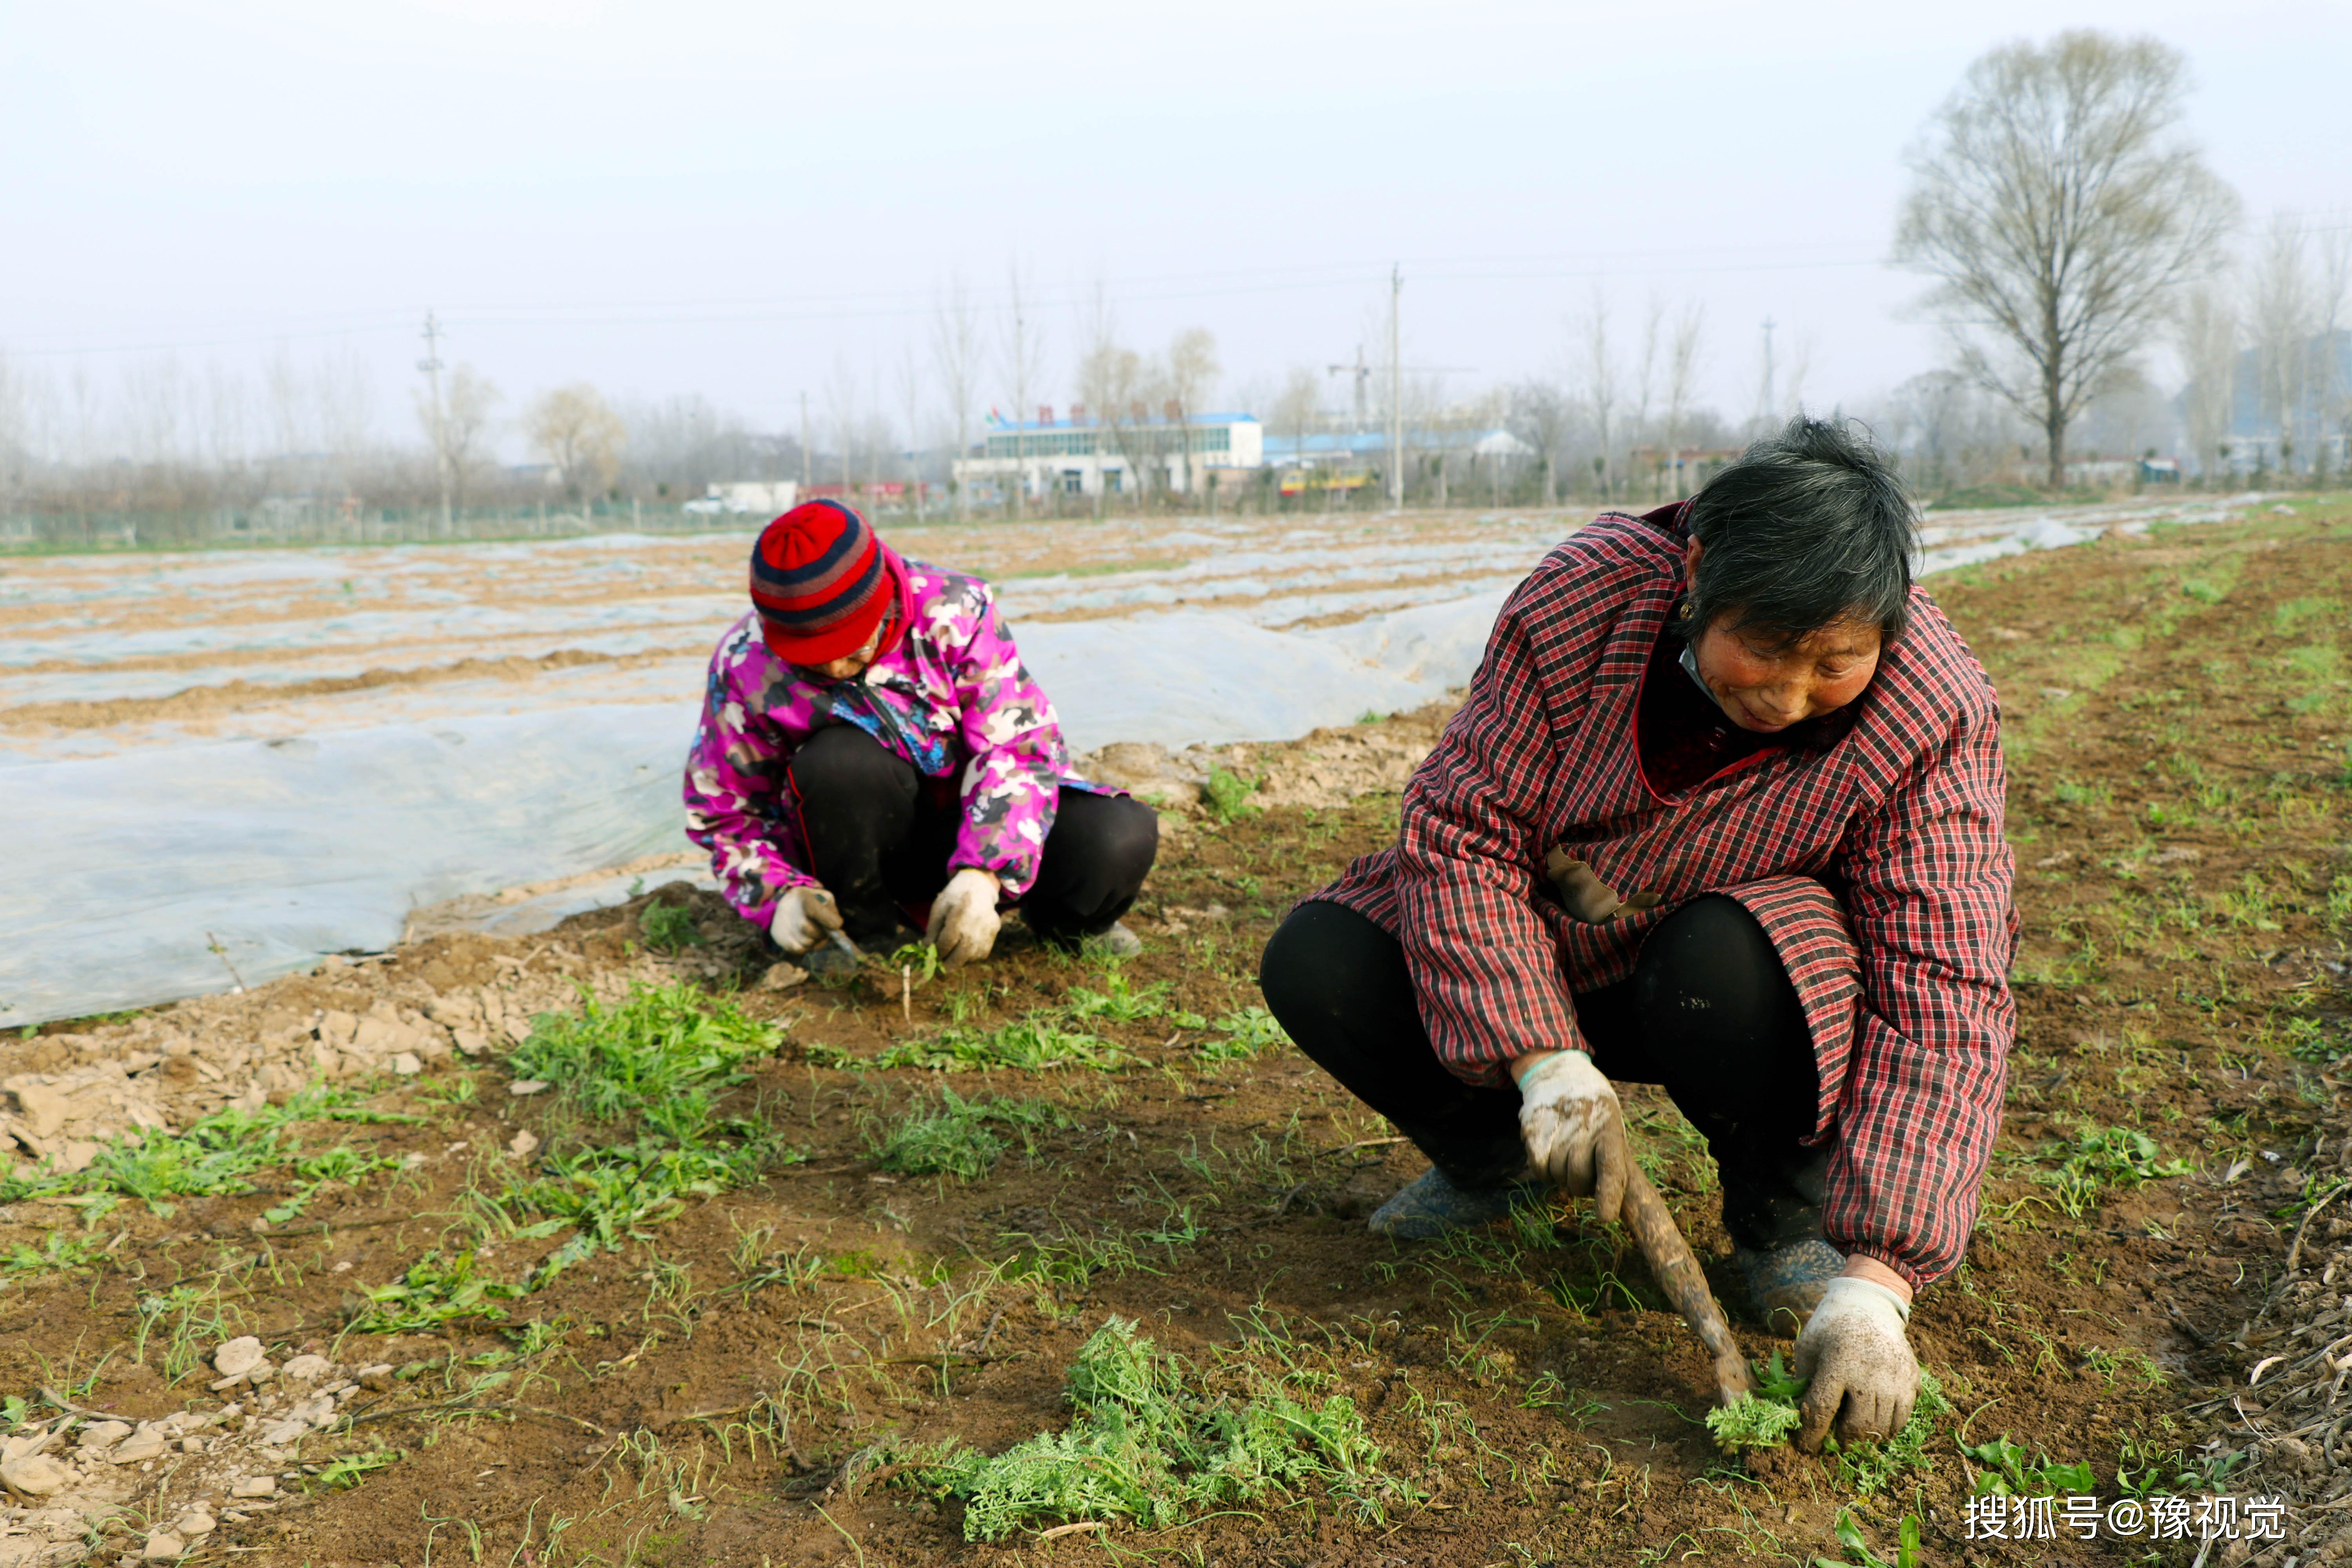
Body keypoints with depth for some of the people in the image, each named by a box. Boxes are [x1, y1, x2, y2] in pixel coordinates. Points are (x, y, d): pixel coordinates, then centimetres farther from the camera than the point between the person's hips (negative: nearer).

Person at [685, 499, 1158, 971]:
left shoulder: (954, 611, -18)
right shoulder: (744, 665, -15)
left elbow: (1021, 746, -20)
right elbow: (725, 812, -4)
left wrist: (981, 875, -35)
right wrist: (780, 896, -23)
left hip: (973, 828, 0)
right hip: (864, 846, 0)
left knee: (1121, 837, -28)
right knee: (837, 760, -35)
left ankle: (1061, 918, 9)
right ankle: (862, 933, -10)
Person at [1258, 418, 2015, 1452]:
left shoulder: (1932, 716, -26)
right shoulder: (1588, 594, -24)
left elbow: (1943, 1003, -29)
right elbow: (1462, 823, -21)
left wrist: (1874, 1280, -38)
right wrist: (1547, 1062, -30)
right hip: (1542, 973, 2)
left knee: (1727, 972, -38)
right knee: (1315, 965, -17)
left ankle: (1786, 1212, -5)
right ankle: (1500, 1163, 11)